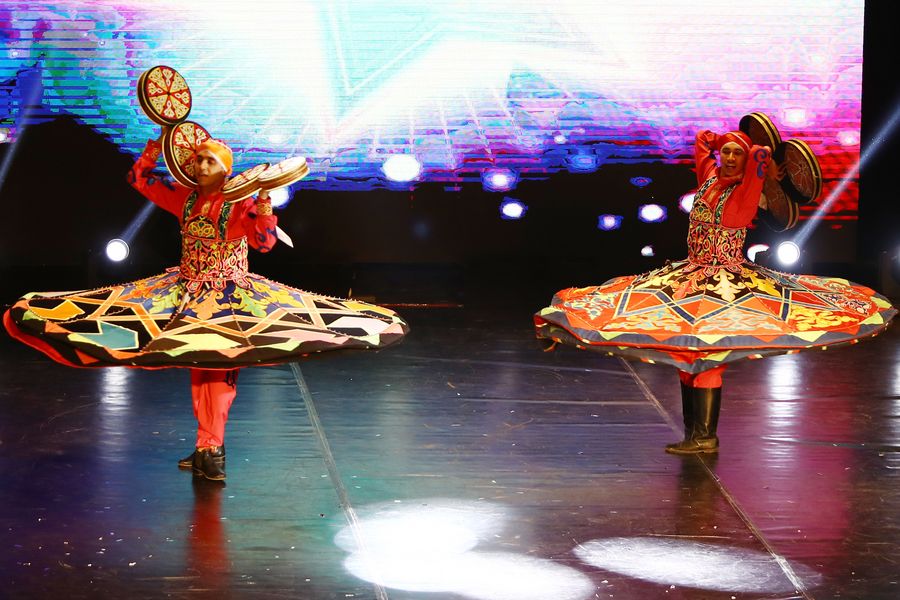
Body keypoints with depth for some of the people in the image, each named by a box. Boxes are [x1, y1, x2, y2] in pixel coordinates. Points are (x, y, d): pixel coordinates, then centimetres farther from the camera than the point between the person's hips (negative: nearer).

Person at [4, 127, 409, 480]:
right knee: (197, 370, 5)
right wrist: (159, 143, 3)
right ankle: (209, 448, 12)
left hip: (228, 295, -5)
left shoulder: (242, 204, -6)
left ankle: (209, 448, -7)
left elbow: (264, 241, -21)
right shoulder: (185, 199, 7)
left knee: (219, 370, -10)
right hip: (188, 293, 5)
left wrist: (264, 201, -33)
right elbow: (139, 178, 14)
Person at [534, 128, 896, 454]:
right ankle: (693, 434, 11)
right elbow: (701, 139, 24)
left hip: (728, 283, -7)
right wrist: (725, 141, 21)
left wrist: (771, 171, -5)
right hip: (689, 277, 7)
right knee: (684, 356, 6)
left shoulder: (747, 192, -8)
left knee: (704, 355, -14)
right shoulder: (709, 178, 9)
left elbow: (761, 155, -24)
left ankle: (705, 436, -11)